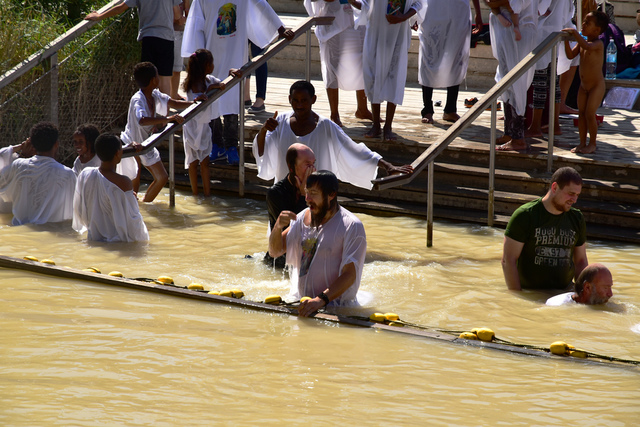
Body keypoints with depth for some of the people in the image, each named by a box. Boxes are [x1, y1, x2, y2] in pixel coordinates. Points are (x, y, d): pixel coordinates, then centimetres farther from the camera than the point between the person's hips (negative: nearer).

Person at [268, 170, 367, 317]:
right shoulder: (303, 217, 11)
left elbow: (350, 275, -15)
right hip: (301, 302, 6)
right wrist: (278, 226, -5)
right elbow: (275, 252, 17)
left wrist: (321, 300, -29)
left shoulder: (352, 226, -8)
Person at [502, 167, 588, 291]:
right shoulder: (525, 215, -3)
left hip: (564, 293, 4)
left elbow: (581, 262, 20)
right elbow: (508, 260, -5)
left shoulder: (577, 219, 12)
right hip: (528, 293, -4)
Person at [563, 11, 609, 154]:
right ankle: (582, 143, 16)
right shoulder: (582, 42, 4)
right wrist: (566, 40, -12)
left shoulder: (598, 43, -20)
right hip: (584, 85, 7)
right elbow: (571, 55, 0)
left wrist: (574, 33, -40)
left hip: (596, 85, -7)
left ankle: (592, 144, 5)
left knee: (589, 114, -7)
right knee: (581, 113, 8)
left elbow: (588, 47, -42)